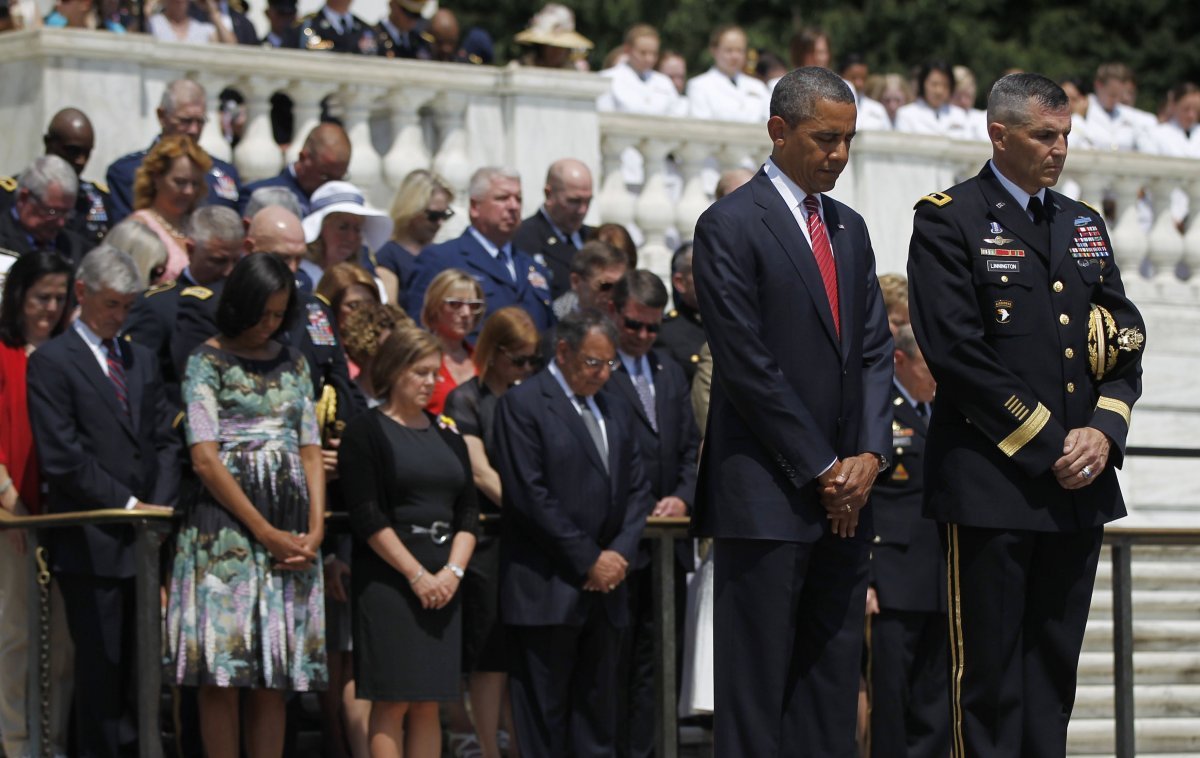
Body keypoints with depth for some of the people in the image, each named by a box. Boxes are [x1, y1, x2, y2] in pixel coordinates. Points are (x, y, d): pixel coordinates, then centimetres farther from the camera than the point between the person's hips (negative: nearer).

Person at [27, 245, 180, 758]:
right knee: (100, 669, -4)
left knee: (141, 671, 5)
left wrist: (160, 508, -1)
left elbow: (164, 441, 15)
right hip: (91, 543, -6)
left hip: (144, 540, 6)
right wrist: (129, 505, -11)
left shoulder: (140, 360, 18)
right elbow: (62, 458, -10)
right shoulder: (51, 362, -3)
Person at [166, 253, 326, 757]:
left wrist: (315, 529, -3)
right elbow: (205, 459, -7)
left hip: (290, 527, 5)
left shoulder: (293, 364, 16)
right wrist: (265, 533, -10)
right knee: (222, 676, -8)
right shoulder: (207, 361, 1)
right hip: (227, 522, -5)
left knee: (274, 676, 2)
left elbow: (311, 451, 12)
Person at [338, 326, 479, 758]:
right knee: (391, 703, -7)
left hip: (442, 582, 5)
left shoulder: (446, 433, 16)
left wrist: (454, 570, -4)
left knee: (428, 704, 4)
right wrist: (417, 575, -13)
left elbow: (468, 510, 12)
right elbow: (367, 517, -9)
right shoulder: (366, 432, -2)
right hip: (389, 580, -5)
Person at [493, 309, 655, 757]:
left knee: (597, 711, 7)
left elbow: (637, 491, 17)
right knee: (544, 716, -4)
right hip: (547, 592, -7)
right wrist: (589, 560, -12)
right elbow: (530, 496, -13)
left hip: (605, 588, 7)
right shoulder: (523, 404, -6)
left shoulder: (616, 413, 17)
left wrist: (620, 554, -1)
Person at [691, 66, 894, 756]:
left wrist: (869, 453, -2)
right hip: (767, 496, -7)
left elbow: (875, 349, 14)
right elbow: (746, 364, -11)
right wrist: (821, 468, -10)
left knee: (834, 681, 6)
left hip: (845, 492, 7)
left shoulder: (849, 229, 17)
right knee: (756, 685, -5)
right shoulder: (731, 226, -6)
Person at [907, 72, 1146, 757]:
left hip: (1079, 482, 6)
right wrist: (1046, 445, -13)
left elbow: (1127, 343, 14)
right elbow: (958, 352, -13)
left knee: (1054, 673, 9)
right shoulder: (948, 220, -4)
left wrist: (1104, 431, -5)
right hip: (992, 481, -6)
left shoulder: (1085, 225, 16)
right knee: (989, 676, -3)